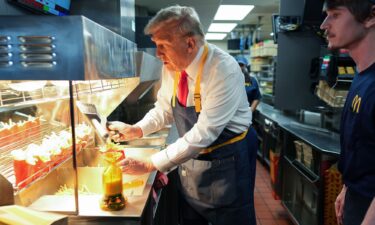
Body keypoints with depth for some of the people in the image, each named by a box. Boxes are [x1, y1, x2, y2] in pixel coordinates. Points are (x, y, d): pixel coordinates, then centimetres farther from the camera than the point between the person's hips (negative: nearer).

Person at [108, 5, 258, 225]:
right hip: (190, 158, 6)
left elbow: (203, 133, -30)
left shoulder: (224, 70, -28)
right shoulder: (172, 66, -6)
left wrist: (150, 164, -26)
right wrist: (135, 130, -11)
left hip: (227, 160, -6)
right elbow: (164, 110, 7)